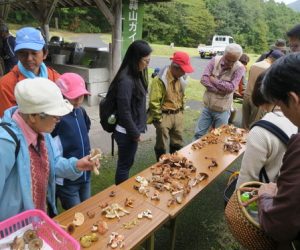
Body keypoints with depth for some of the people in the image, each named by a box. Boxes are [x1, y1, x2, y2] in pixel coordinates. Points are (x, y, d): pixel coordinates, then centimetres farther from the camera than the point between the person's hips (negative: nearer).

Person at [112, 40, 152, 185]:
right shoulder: (126, 80, -24)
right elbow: (124, 112, -24)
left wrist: (137, 130, 12)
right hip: (127, 132, -9)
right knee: (124, 165, 9)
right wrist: (135, 133, -14)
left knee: (127, 164, 22)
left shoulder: (135, 75, 5)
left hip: (131, 130, 9)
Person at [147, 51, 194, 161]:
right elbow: (154, 102, -20)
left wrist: (181, 111, 14)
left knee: (178, 143, 18)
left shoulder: (180, 79, 4)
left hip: (178, 115, 7)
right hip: (164, 116, -7)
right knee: (162, 145, 8)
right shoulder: (160, 80, -20)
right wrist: (159, 119, -15)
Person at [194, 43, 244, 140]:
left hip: (222, 110, -2)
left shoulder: (240, 68, -10)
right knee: (198, 134, 12)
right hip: (207, 106, 2)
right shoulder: (215, 60, -4)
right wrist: (220, 90, -19)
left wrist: (213, 80, -15)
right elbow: (204, 79, -13)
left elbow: (231, 87, -20)